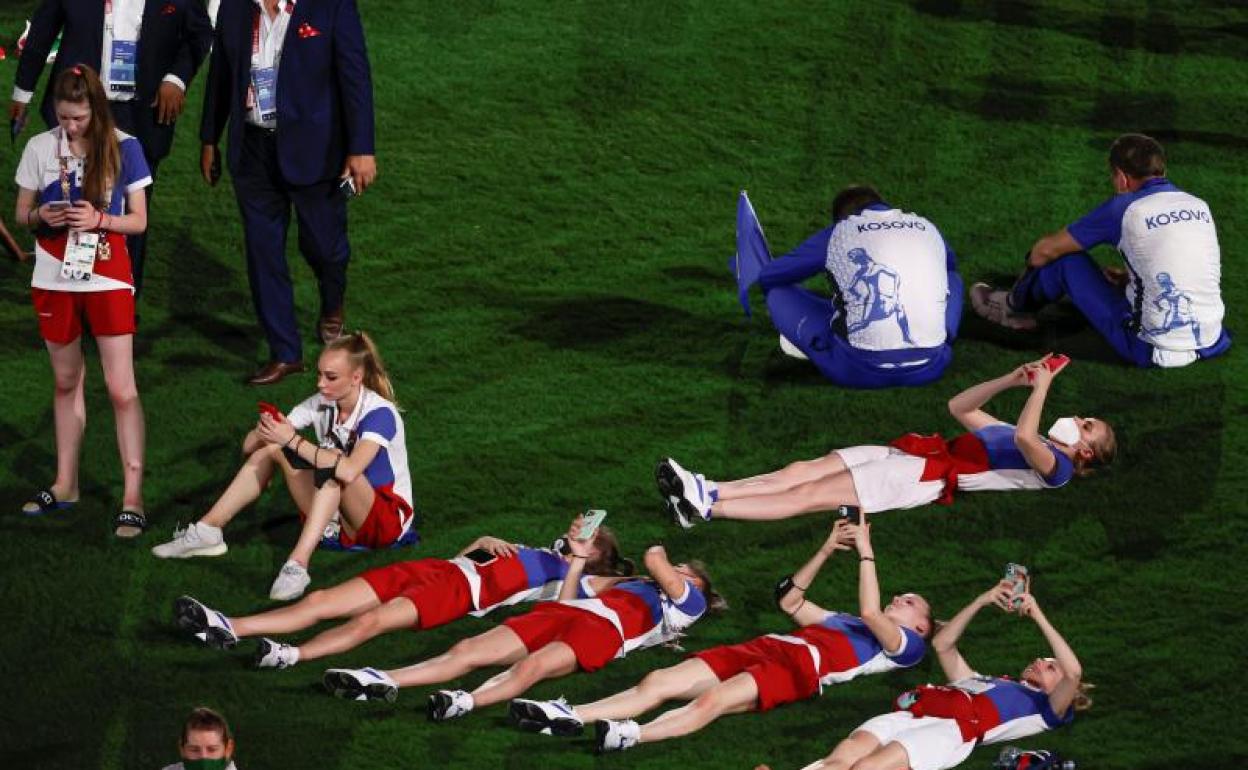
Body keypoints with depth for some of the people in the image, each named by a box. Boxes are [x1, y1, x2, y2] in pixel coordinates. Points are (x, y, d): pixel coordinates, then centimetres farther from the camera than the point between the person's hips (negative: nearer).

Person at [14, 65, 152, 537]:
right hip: (55, 279, 3)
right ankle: (65, 485, 27)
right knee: (66, 382, 15)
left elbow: (138, 220, -2)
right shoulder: (40, 148, -1)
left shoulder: (122, 148, -6)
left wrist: (99, 219, -20)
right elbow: (21, 213, 7)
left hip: (107, 278, -3)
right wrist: (42, 216, -15)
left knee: (121, 388, -7)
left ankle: (133, 498, -6)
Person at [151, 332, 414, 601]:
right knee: (271, 448, -4)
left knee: (333, 461, -34)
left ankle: (297, 566, -46)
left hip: (388, 520, -6)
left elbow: (349, 471, -39)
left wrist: (293, 441, -34)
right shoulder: (321, 404, 0)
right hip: (334, 515, 6)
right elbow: (249, 445, 0)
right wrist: (262, 432, -24)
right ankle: (208, 531, -5)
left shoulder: (380, 413, -19)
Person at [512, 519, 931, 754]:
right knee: (658, 681, -14)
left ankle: (632, 736, -58)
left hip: (799, 669, -8)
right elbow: (790, 600, 43)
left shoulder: (906, 644, 14)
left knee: (713, 700, -36)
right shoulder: (847, 623, 39)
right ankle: (569, 718, -30)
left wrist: (865, 552, -1)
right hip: (765, 647, 8)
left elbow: (870, 612, -7)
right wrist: (827, 550, 37)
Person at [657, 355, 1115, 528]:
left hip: (933, 477, -9)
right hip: (915, 454, 9)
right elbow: (960, 407, 31)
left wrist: (1043, 386, -14)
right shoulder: (1029, 441, 28)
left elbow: (1026, 435, -23)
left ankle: (705, 510, -26)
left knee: (812, 494, -18)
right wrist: (1012, 380, 20)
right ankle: (710, 491, -15)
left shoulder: (1055, 467, 0)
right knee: (808, 470, -6)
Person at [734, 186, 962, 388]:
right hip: (929, 367, 1)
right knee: (952, 278, 31)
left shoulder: (837, 234, 8)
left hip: (861, 370, -1)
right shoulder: (928, 229, 15)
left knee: (778, 294, 16)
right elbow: (949, 264, 41)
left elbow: (767, 276, 19)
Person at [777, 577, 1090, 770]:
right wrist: (981, 601, 34)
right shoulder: (984, 682, 45)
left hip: (956, 728, -6)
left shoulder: (1044, 707, 25)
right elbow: (942, 645, 44)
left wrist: (1038, 617, 10)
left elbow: (1073, 672, 6)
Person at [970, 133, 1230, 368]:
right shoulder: (1199, 206, 7)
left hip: (1152, 350, -6)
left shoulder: (1124, 209, -8)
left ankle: (1015, 306, 37)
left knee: (1066, 257, 8)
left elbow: (1043, 251, 4)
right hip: (1211, 344, 6)